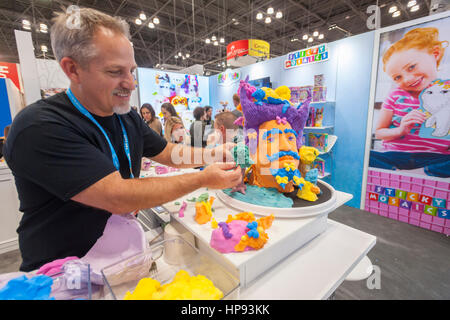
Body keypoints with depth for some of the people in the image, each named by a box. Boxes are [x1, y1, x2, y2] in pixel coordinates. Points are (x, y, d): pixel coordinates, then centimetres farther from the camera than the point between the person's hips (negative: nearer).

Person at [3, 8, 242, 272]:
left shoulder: (128, 117, -1)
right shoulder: (39, 127, -24)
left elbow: (168, 152, 7)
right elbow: (118, 198, -31)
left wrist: (212, 154, -9)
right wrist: (203, 179, -27)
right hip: (64, 271, -5)